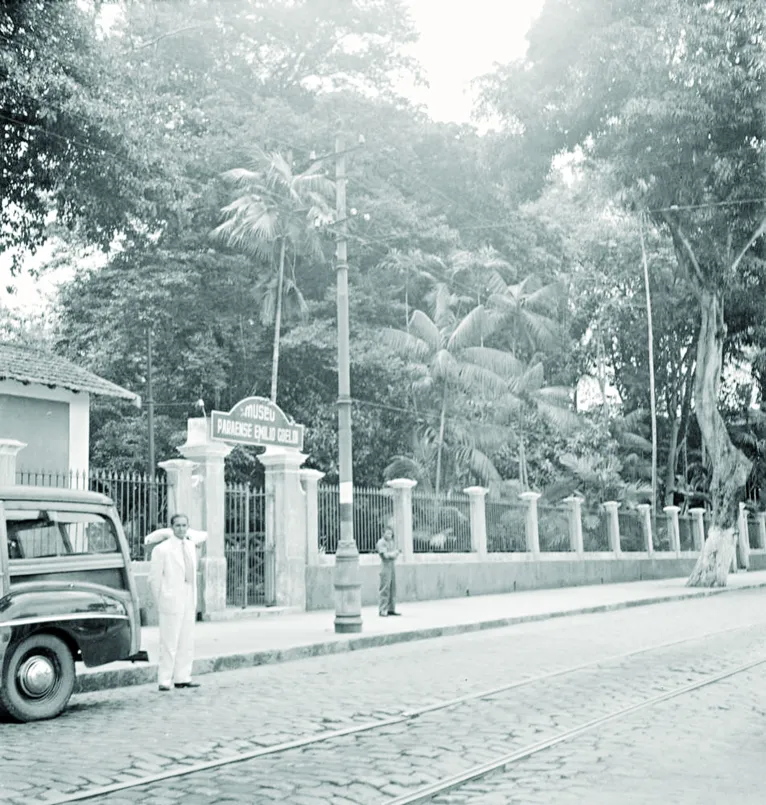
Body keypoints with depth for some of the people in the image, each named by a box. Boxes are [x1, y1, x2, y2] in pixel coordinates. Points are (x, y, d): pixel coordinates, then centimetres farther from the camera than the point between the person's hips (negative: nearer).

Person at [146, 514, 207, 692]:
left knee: (187, 643, 8)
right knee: (169, 643, -6)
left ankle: (182, 678, 14)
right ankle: (164, 680, 0)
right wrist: (161, 601, -3)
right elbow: (154, 578, -6)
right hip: (171, 602, -6)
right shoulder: (162, 550, -8)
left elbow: (203, 535, 32)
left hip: (189, 602, 6)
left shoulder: (191, 546, 10)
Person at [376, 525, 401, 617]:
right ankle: (382, 611, -10)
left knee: (393, 588, 7)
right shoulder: (381, 543, -8)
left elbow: (397, 553, 10)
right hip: (385, 565, -8)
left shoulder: (391, 542, 17)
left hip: (392, 566, 8)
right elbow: (386, 555, -17)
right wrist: (393, 553, -2)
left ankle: (391, 609, 11)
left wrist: (390, 554, -11)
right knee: (384, 589, -10)